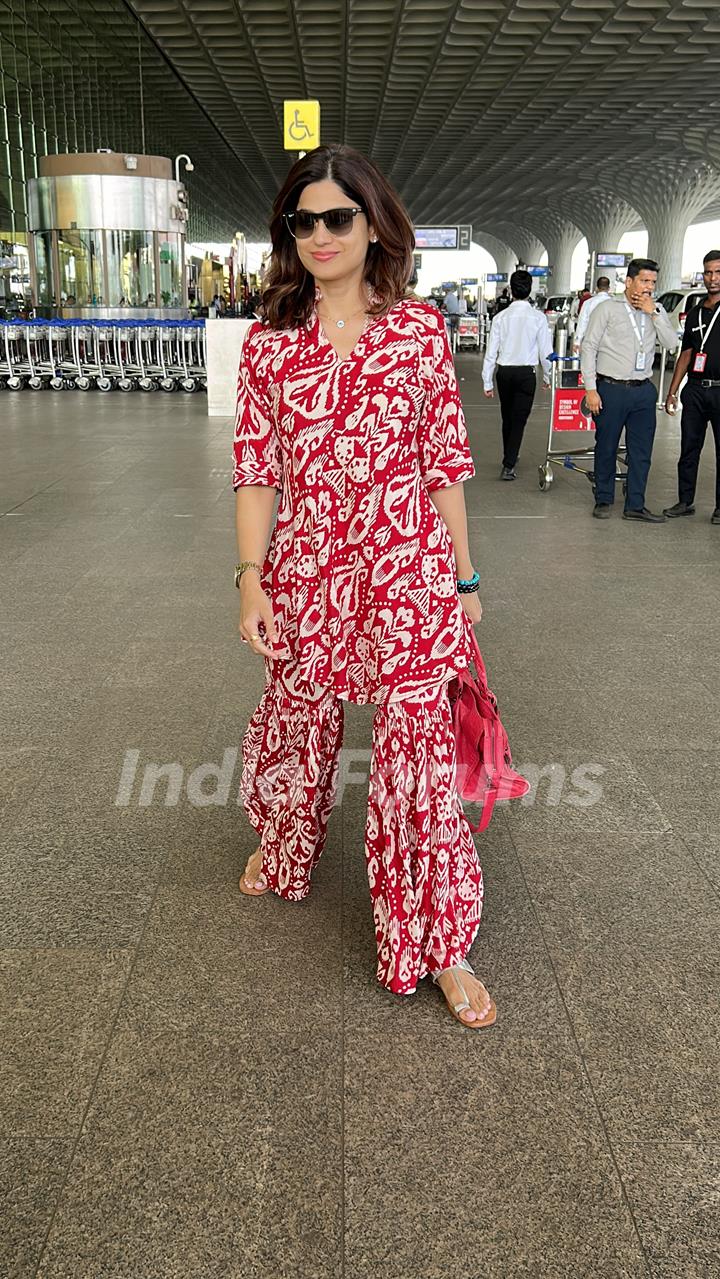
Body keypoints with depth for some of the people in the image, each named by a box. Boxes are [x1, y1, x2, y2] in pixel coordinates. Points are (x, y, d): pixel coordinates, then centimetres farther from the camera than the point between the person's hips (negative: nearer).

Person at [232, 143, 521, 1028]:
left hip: (408, 575, -2)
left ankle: (440, 946, 15)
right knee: (295, 730, 19)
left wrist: (464, 578, 3)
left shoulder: (420, 329, 0)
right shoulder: (270, 340, 3)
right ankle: (284, 852, 52)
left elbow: (447, 463, 2)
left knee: (417, 753, -1)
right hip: (304, 577, 2)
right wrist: (251, 578, -6)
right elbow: (256, 468, 2)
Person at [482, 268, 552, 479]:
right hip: (526, 373, -2)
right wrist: (547, 376, 12)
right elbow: (546, 351, -3)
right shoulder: (538, 318, -7)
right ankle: (508, 466, -7)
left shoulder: (501, 317, -4)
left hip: (504, 372, 2)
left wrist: (487, 382, 5)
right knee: (519, 420, 1)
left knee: (507, 418, 18)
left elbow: (491, 352, -2)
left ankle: (509, 458, 35)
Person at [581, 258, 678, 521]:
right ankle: (603, 500, 19)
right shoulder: (607, 309, -2)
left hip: (643, 391, 4)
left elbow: (671, 344, -1)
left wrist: (654, 313, -8)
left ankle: (635, 505, 13)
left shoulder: (657, 312, 11)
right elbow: (588, 348, -5)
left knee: (641, 450, 5)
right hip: (611, 389, -4)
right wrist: (591, 389, -11)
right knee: (606, 448, 5)